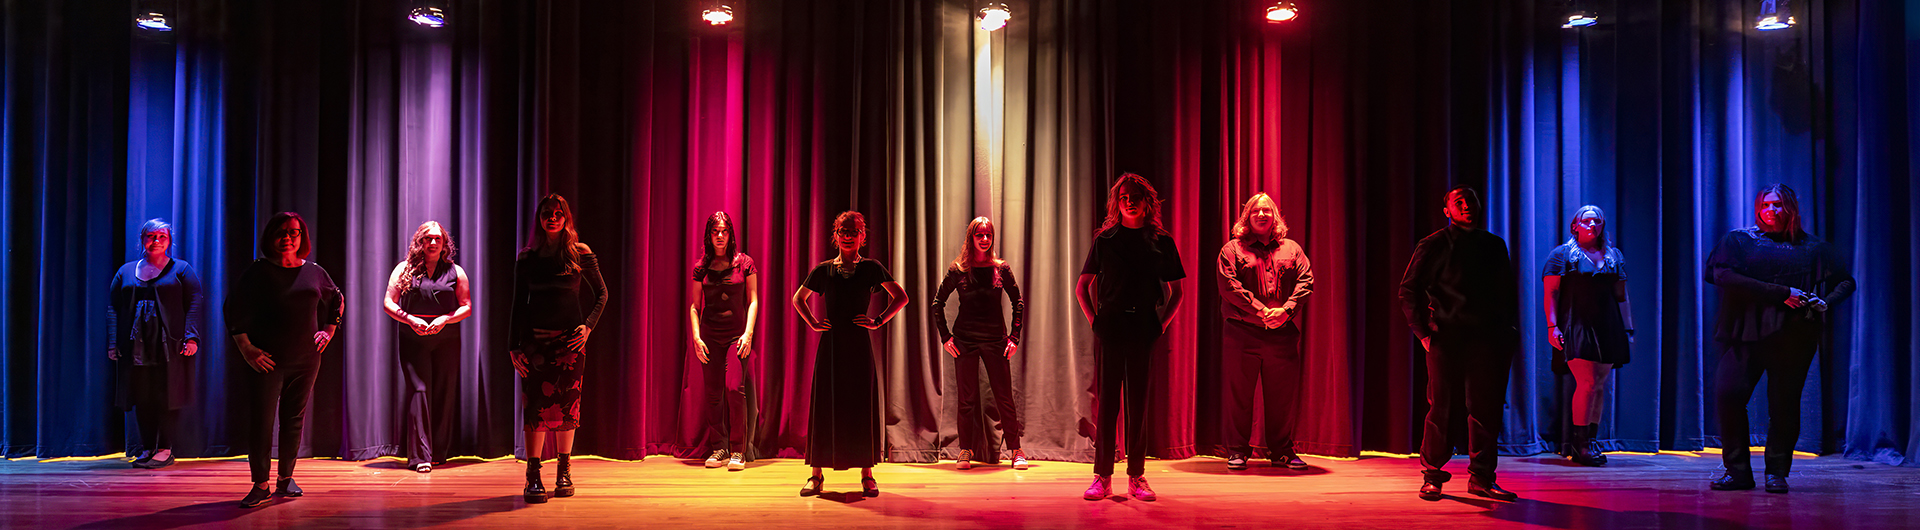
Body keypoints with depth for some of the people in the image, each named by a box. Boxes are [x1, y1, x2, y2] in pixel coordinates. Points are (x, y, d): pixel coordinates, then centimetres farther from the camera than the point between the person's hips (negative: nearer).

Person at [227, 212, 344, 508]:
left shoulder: (314, 272, 8)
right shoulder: (257, 272, -2)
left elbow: (336, 300, 24)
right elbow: (235, 310, -3)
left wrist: (328, 330, 13)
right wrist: (246, 348, -10)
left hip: (306, 359, 3)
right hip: (266, 359, -3)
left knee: (294, 418, 8)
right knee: (261, 420, -6)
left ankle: (285, 478, 19)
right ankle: (260, 484, 1)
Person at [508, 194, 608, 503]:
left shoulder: (580, 254, 5)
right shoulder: (527, 257, 8)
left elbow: (601, 294, 10)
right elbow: (518, 304, 8)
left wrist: (588, 326, -4)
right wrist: (513, 346, 2)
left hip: (569, 338, 0)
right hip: (535, 339, 0)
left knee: (566, 403, 2)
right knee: (535, 403, -5)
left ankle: (564, 472, 12)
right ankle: (533, 475, -4)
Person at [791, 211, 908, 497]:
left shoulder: (871, 268, 3)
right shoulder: (823, 270, 7)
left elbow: (901, 297, 8)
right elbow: (798, 298, 21)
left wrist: (878, 321, -1)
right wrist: (813, 323, 7)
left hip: (859, 344, -1)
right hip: (830, 345, 1)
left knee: (863, 407, 0)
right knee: (824, 406, 1)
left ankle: (867, 476, 8)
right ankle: (817, 476, 7)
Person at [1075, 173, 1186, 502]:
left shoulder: (1162, 241, 9)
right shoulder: (1105, 239, 8)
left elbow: (1176, 292, 15)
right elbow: (1081, 287, 13)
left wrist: (1162, 323, 4)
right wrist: (1094, 320, 3)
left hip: (1145, 329, 1)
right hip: (1111, 327, 0)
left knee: (1139, 402, 3)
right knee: (1107, 400, -2)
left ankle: (1136, 477, 9)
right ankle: (1102, 477, 2)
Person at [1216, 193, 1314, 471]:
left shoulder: (1292, 249, 16)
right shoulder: (1232, 249, 7)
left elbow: (1306, 280, 6)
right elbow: (1229, 285, -5)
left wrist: (1286, 309, -12)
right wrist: (1261, 311, -14)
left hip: (1282, 333, 2)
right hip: (1242, 332, -2)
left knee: (1283, 393, 4)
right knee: (1239, 393, 1)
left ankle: (1282, 450, 16)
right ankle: (1238, 450, 11)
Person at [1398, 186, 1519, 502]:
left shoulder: (1494, 246, 16)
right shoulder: (1433, 246, 3)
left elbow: (1509, 291, 20)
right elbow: (1408, 291, 1)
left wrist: (1509, 330, 9)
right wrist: (1422, 331, -6)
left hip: (1487, 338, 4)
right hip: (1446, 337, -4)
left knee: (1486, 407, 3)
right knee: (1442, 407, -3)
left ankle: (1482, 477, 12)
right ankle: (1432, 476, 6)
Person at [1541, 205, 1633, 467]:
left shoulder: (1614, 257, 17)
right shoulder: (1562, 255, 3)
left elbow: (1621, 296, 18)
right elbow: (1551, 293, -3)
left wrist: (1628, 329, 13)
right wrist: (1552, 325, -12)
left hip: (1607, 330, 5)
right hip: (1576, 328, -5)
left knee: (1600, 386, 5)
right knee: (1587, 382, -14)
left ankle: (1589, 441, 13)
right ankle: (1580, 443, -6)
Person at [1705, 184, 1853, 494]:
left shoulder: (1813, 248, 14)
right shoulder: (1737, 241, 9)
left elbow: (1846, 281, 22)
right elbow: (1722, 275, -9)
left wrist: (1827, 302, -1)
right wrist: (1779, 293, -14)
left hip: (1793, 334, 1)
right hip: (1746, 331, -1)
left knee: (1784, 403, -2)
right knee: (1728, 393, -13)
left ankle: (1777, 473, 11)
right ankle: (1738, 471, -2)